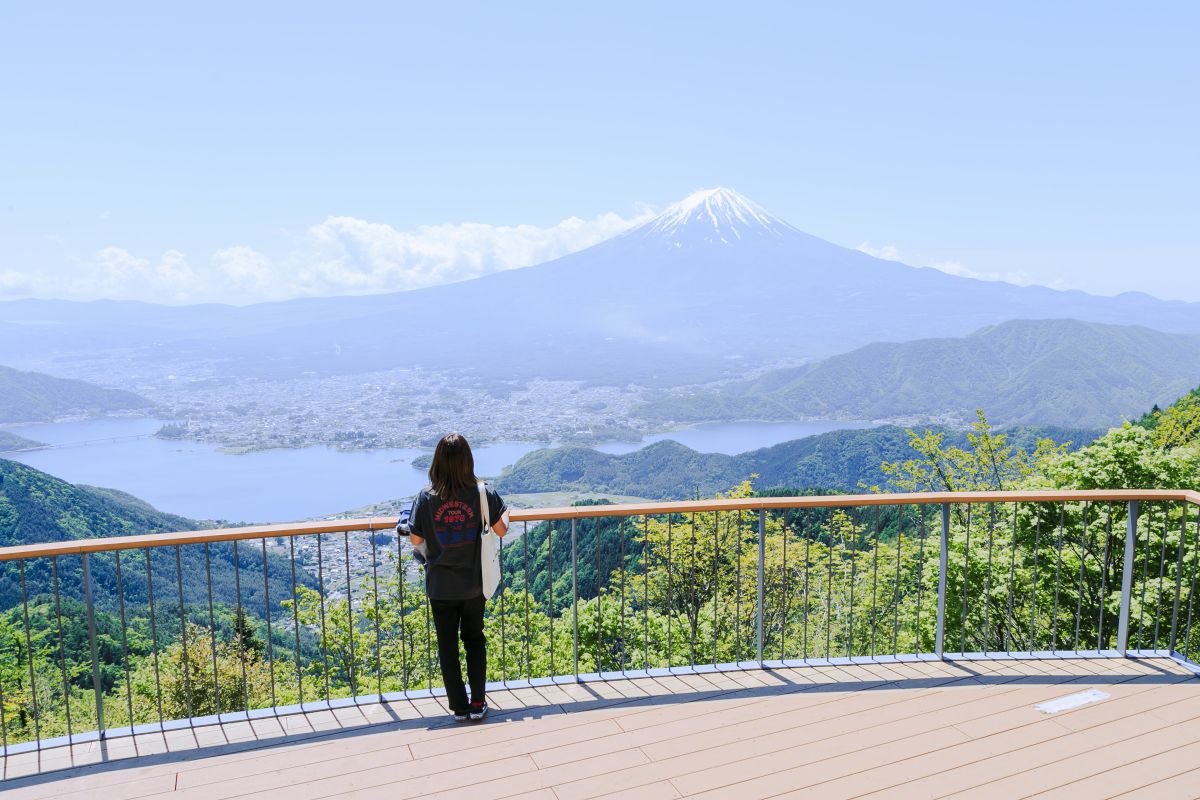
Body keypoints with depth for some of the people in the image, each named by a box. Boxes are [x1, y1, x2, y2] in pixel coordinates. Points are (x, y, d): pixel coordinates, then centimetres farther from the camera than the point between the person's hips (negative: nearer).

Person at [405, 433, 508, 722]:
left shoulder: (426, 497, -12)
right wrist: (504, 512, 15)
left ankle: (459, 707, 19)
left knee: (447, 646, 12)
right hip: (474, 584, 1)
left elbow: (415, 540, -5)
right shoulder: (483, 493, -12)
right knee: (474, 640, 18)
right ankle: (478, 704, 19)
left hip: (440, 586, -1)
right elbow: (501, 530, -5)